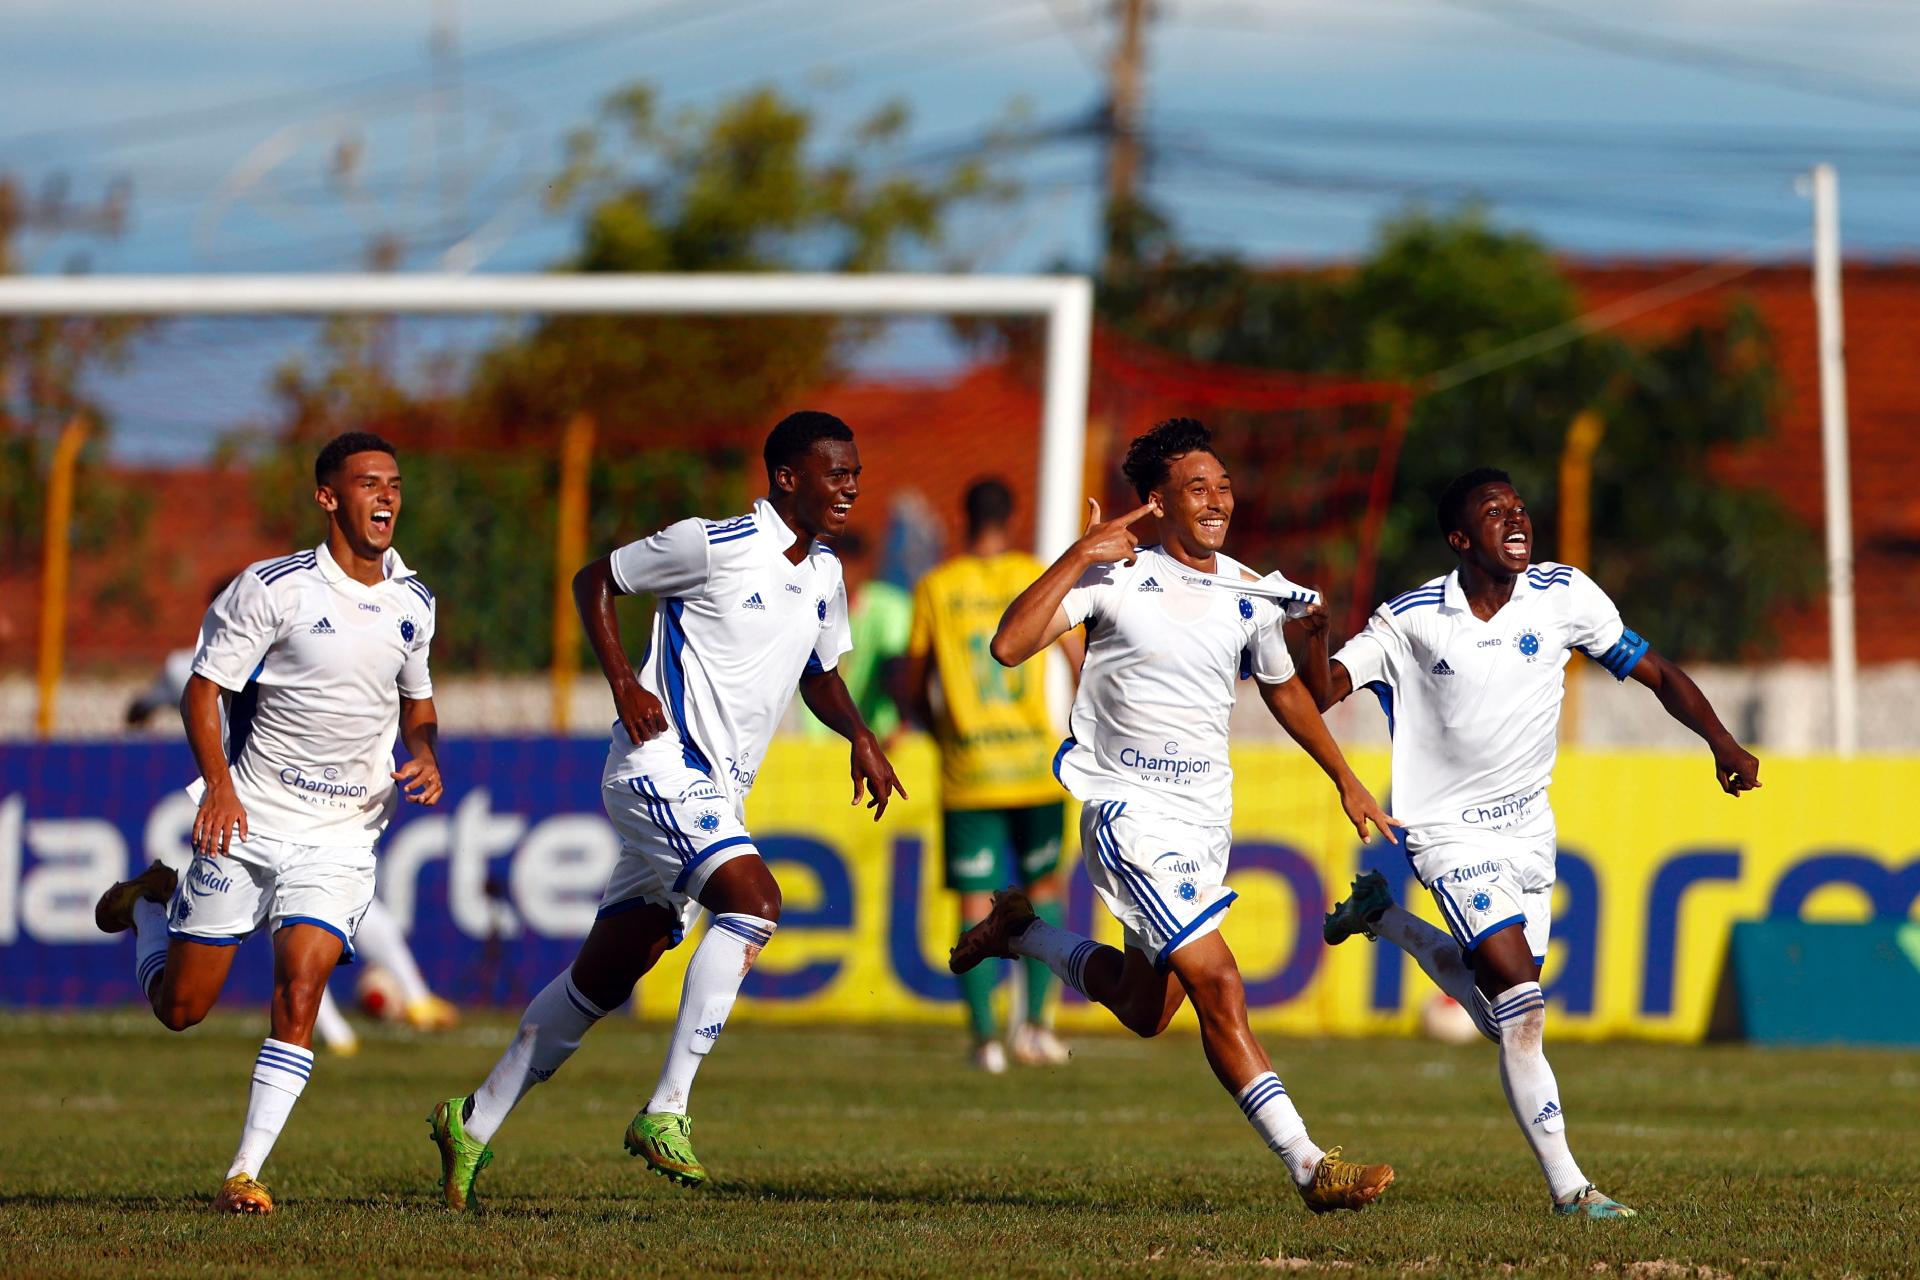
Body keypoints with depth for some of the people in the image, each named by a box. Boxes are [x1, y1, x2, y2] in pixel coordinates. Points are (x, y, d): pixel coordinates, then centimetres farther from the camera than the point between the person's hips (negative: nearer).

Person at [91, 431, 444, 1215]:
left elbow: (417, 705, 22)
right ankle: (153, 899, 39)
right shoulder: (274, 588, -10)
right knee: (179, 1007, 6)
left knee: (299, 994, -17)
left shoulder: (412, 604, 6)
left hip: (342, 835, 2)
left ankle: (246, 1173, -11)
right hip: (248, 822, -2)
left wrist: (426, 760, 1)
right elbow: (202, 690, -8)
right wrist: (219, 784, -22)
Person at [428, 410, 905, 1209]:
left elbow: (820, 677, 28)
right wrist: (624, 685, -13)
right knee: (753, 903, -28)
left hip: (715, 796, 8)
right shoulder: (715, 546, -11)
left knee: (605, 976, 10)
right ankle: (665, 1112, -26)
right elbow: (594, 581, -2)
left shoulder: (823, 575, 12)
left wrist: (859, 737, 8)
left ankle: (475, 1123, 20)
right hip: (663, 764, -8)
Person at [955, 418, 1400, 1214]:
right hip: (1127, 809, -6)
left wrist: (1344, 779, 27)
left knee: (1144, 1012, 13)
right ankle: (1307, 1167, -17)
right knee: (1216, 984, -17)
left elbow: (1282, 688, 25)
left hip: (1205, 818, 7)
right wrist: (1078, 558, -22)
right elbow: (1009, 646, -20)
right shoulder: (1116, 576, -9)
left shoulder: (1253, 596, 6)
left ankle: (1024, 933, 39)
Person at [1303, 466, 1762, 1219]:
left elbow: (1657, 675, 0)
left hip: (1528, 824, 5)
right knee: (1521, 1004, -18)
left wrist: (1722, 743, -15)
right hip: (1449, 830, -5)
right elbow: (1320, 695, -13)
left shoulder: (1565, 597, -5)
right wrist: (1313, 637, -34)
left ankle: (1384, 917, 36)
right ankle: (1566, 1187, -13)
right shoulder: (1409, 621, -12)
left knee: (1501, 1019, 13)